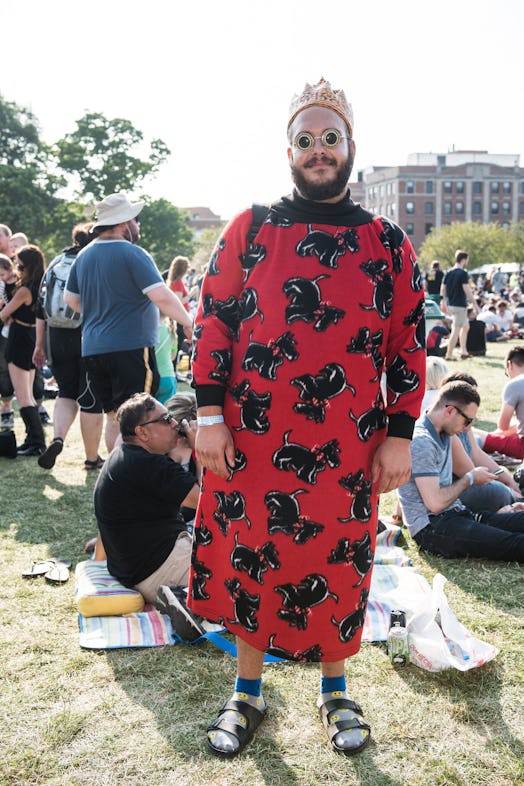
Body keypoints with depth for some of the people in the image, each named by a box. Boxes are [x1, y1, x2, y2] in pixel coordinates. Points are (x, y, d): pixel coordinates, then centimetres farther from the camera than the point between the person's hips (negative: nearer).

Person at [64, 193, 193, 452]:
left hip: (93, 349, 8)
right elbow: (161, 296, -18)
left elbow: (70, 299, 21)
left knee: (113, 416, 16)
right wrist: (189, 323, -7)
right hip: (130, 346, -7)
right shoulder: (132, 254, -11)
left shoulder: (84, 255, 12)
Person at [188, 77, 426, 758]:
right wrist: (210, 416, -6)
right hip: (250, 440, 0)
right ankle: (248, 693, 32)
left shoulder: (387, 243, 4)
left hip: (347, 448, 0)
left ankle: (335, 691, 35)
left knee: (337, 567, 11)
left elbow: (408, 344, 3)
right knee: (247, 561, 10)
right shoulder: (250, 229, 3)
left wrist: (399, 436, -2)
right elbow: (213, 322, 1)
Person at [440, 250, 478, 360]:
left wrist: (444, 302, 22)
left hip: (450, 304, 8)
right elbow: (467, 290, -19)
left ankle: (463, 351, 23)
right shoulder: (463, 273, -14)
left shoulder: (448, 273, 8)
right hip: (460, 305, -8)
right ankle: (449, 354, -2)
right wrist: (474, 304, -14)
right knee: (456, 330, -3)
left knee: (465, 326, 21)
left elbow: (443, 289, 12)